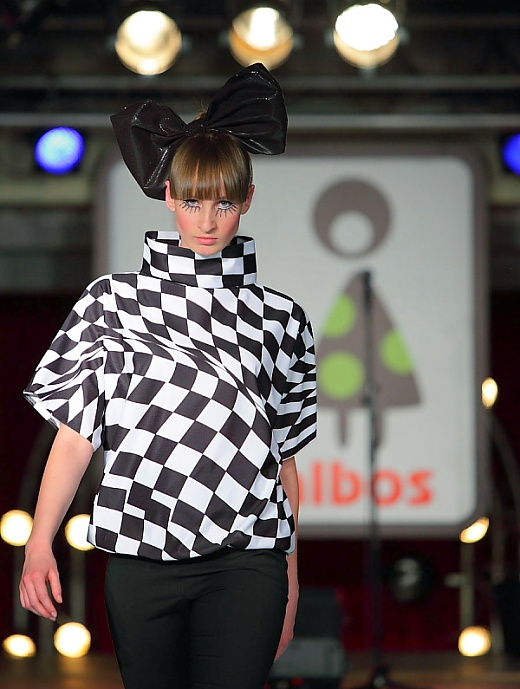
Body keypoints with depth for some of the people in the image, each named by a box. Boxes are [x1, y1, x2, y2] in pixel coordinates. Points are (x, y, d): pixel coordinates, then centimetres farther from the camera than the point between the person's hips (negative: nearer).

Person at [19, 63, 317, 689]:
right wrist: (38, 543, -7)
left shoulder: (280, 321, 9)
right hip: (141, 560, 0)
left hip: (247, 565, 0)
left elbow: (284, 459, 13)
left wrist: (290, 580, 15)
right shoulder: (113, 302, 5)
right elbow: (75, 434, 2)